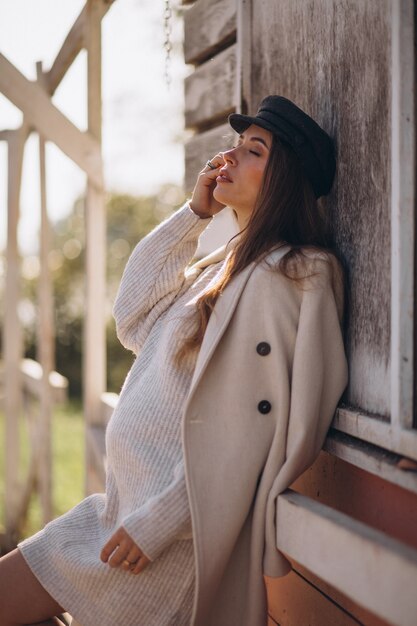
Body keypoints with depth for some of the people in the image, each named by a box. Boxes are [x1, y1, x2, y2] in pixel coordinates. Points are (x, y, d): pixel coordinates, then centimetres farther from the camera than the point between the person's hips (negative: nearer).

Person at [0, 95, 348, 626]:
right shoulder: (228, 264, 15)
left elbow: (249, 430, -19)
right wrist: (194, 213, 9)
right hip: (130, 497, 9)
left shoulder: (290, 274, -15)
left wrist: (157, 522, -19)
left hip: (174, 522, -9)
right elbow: (133, 318, 15)